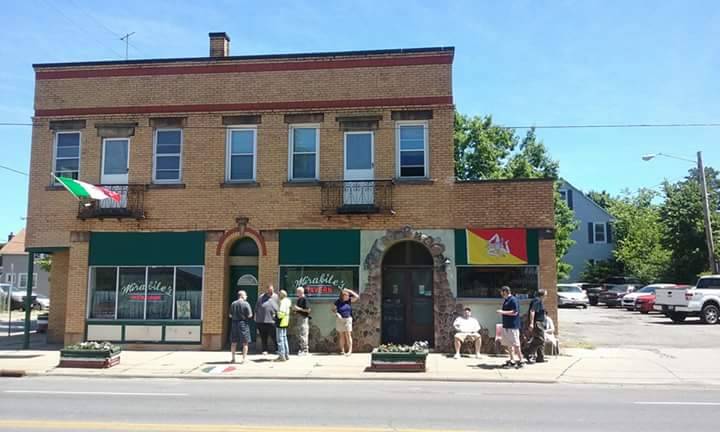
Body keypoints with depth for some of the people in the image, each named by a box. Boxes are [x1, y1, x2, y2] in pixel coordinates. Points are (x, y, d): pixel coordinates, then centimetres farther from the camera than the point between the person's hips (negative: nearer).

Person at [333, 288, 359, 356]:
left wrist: (349, 291, -11)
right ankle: (342, 350, 9)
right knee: (341, 335, 4)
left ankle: (350, 350, -10)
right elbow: (333, 309, 4)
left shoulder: (349, 300, 0)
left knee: (348, 335, -7)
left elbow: (357, 296, -9)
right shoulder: (338, 302, -4)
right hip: (340, 320, 0)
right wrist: (337, 313, -15)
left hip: (348, 319, 0)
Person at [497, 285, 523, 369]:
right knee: (508, 344, 12)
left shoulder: (513, 300, -14)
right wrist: (501, 312, 10)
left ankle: (520, 361, 2)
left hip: (513, 326, -10)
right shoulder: (505, 300, 15)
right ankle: (512, 360, 18)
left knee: (515, 344, -5)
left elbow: (515, 312, -20)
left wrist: (503, 312, -20)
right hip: (506, 326, 10)